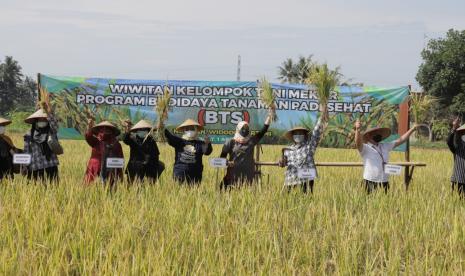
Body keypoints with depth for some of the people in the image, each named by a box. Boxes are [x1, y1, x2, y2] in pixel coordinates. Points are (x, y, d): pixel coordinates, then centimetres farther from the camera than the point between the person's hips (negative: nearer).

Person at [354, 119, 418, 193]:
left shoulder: (385, 146, 16)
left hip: (384, 182, 6)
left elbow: (400, 140, 19)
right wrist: (357, 129, -43)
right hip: (371, 182, -5)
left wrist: (412, 129, 13)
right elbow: (358, 143, -24)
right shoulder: (365, 148, -3)